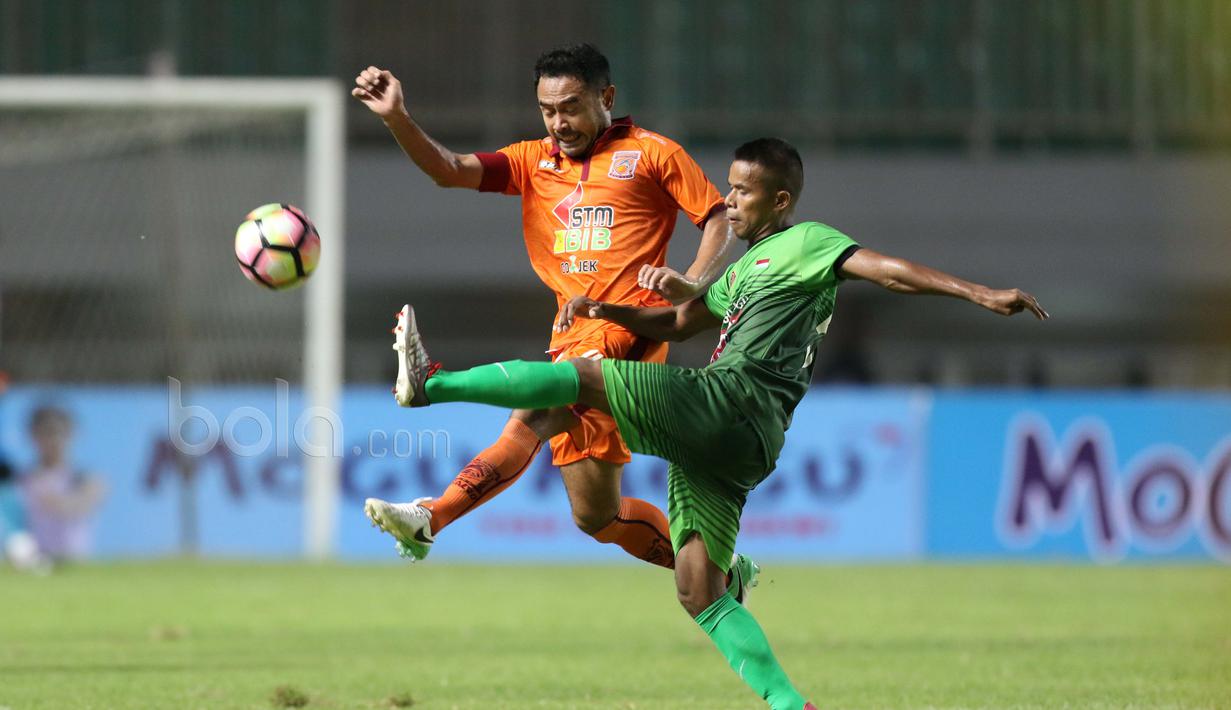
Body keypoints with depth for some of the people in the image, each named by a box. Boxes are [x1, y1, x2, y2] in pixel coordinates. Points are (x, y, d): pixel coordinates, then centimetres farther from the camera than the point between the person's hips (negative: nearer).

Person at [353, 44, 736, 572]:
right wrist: (396, 118, -10)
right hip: (573, 340, 7)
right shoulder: (536, 161, 20)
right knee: (596, 515, 9)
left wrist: (692, 283, -16)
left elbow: (722, 221, 2)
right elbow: (451, 170, 7)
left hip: (627, 330, -7)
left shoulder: (651, 155, 6)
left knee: (533, 414, -32)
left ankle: (430, 518, -46)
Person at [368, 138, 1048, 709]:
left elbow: (890, 271, -4)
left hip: (734, 403, -9)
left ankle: (430, 384, -8)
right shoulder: (744, 268, 33)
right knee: (699, 594, -1)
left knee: (586, 377, -11)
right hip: (714, 442, 9)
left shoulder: (806, 244, 6)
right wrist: (603, 309, 25)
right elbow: (676, 322, 41)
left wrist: (979, 292, -17)